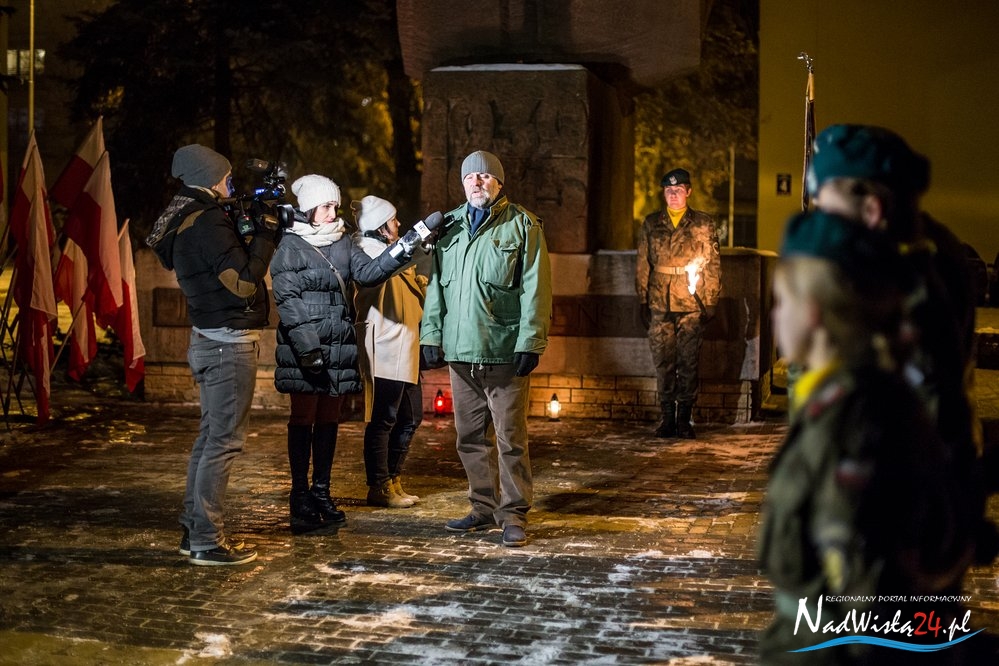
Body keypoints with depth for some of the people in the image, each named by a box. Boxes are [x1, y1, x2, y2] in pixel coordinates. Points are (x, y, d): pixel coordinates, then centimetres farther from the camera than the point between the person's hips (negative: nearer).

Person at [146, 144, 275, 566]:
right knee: (224, 441, -7)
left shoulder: (186, 222, 14)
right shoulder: (207, 223, -17)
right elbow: (244, 283, -19)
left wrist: (252, 232, 8)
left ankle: (194, 531, 22)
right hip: (229, 342, -10)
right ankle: (208, 541, -3)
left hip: (211, 340, 10)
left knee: (211, 436, 15)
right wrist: (264, 234, -11)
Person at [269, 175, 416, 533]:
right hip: (303, 347, -5)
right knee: (303, 419, -1)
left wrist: (403, 251, -16)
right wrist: (307, 346, -19)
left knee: (329, 419, 9)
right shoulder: (290, 246, -4)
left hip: (339, 347, 6)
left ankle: (321, 491, 17)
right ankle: (300, 497, 4)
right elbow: (287, 300, -11)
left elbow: (368, 271, -1)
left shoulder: (343, 242, 13)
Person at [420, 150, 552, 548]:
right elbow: (436, 286, 16)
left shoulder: (522, 225, 0)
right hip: (460, 351, 5)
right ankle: (484, 508, 22)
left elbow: (535, 288, -6)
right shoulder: (448, 226, 15)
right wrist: (431, 335, 8)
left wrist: (530, 343, -12)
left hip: (504, 352, -5)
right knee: (471, 437, 11)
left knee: (511, 437, -2)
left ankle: (514, 514, 6)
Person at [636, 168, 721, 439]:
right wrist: (643, 301, 5)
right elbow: (642, 265, 11)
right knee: (663, 363, 3)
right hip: (659, 305, 2)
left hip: (692, 306, -2)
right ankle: (667, 417, 12)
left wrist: (710, 302, -1)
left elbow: (713, 265, 4)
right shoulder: (651, 224, 10)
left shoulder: (704, 224, 5)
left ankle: (685, 419, 8)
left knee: (689, 363, 0)